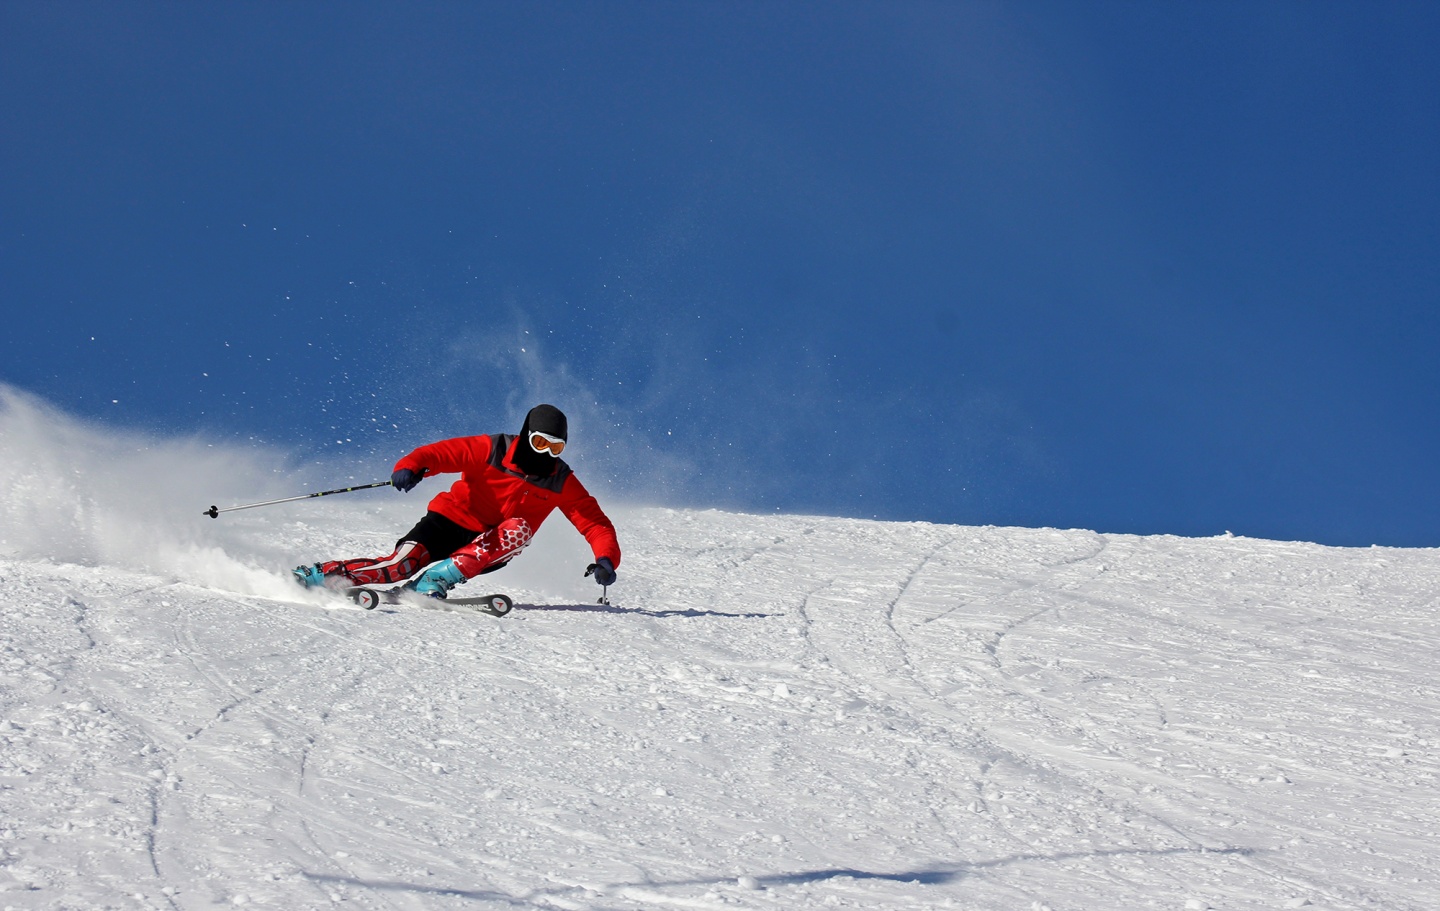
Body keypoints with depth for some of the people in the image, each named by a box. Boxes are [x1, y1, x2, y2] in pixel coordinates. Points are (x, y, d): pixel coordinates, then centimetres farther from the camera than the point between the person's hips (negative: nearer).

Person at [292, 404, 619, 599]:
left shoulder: (562, 482, -5)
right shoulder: (491, 450, -12)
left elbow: (595, 521, -5)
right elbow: (439, 453, -16)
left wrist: (606, 558, -24)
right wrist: (410, 467, -38)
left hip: (491, 549, 3)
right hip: (451, 520, -2)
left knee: (519, 528, -30)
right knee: (401, 563, -27)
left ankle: (436, 580, -34)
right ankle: (307, 577, -20)